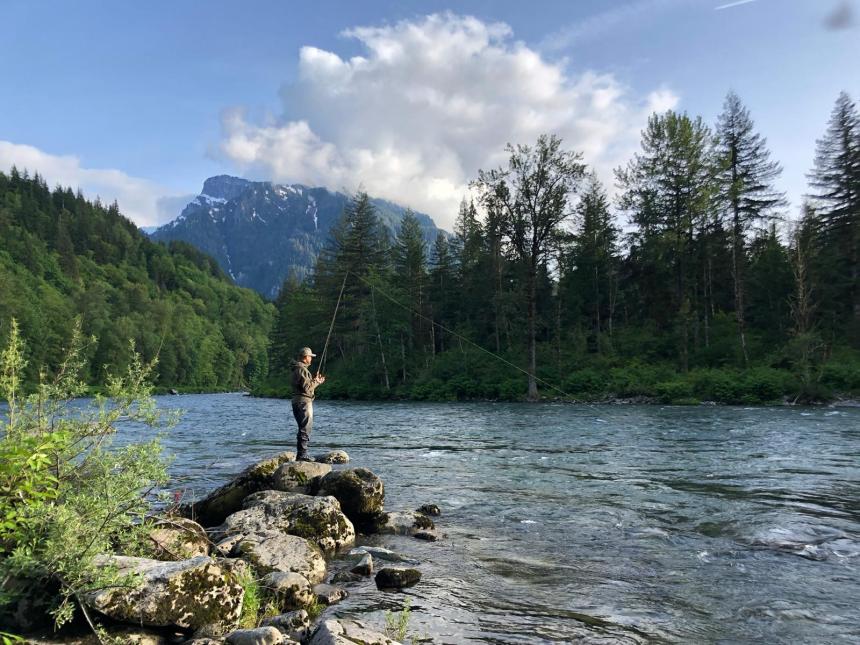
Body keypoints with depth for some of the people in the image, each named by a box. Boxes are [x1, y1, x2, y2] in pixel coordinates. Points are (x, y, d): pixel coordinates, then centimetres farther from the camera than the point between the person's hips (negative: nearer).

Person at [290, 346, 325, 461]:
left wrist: (315, 380, 17)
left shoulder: (298, 369, 18)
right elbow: (307, 388, -20)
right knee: (305, 429, -8)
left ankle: (301, 454, 21)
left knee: (304, 428, 16)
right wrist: (316, 382, -5)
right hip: (304, 401, -11)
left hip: (298, 402, 11)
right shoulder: (302, 370, -16)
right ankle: (302, 454, -6)